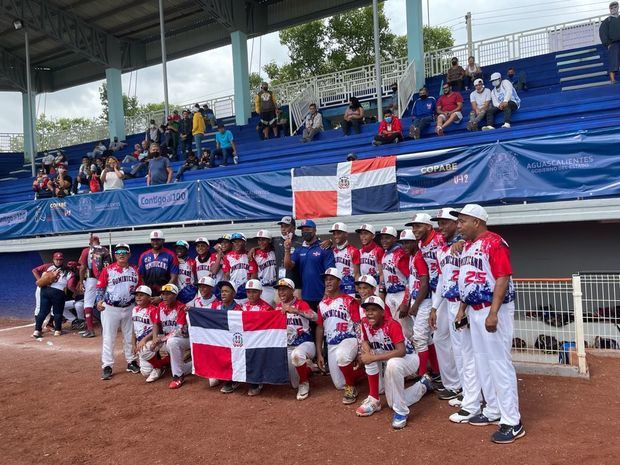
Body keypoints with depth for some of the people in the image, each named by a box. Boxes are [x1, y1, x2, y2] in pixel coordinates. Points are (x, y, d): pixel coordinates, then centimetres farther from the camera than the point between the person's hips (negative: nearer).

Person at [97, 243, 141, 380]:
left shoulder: (134, 270, 6)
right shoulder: (108, 270, -4)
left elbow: (139, 288, 11)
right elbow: (100, 287, -5)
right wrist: (99, 301, -20)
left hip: (129, 308, 3)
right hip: (110, 308, -3)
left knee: (129, 337, 13)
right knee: (108, 338, 0)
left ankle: (131, 362, 25)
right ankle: (107, 366, 6)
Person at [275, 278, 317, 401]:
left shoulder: (301, 304, -10)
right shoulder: (278, 307, 7)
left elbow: (314, 317, -30)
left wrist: (293, 310, -37)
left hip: (305, 343, -5)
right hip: (287, 347, 6)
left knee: (297, 354, -41)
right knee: (295, 384, -3)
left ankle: (304, 383, -14)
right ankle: (306, 370, 32)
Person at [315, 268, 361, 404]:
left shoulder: (349, 301, -5)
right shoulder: (322, 304, 10)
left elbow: (358, 326, -8)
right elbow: (319, 328, 14)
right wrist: (319, 353, 10)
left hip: (349, 340, -5)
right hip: (331, 345, 5)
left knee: (342, 356, -39)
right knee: (339, 384, 3)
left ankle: (351, 388, -14)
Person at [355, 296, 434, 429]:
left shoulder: (392, 325, -31)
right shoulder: (365, 323, -12)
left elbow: (401, 351, -39)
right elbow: (366, 341, 4)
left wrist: (373, 357, -40)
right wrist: (366, 349, -21)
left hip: (409, 358, -7)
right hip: (388, 360, 7)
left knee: (393, 364, -39)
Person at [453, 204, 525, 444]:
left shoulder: (494, 242, -14)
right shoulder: (467, 245, 14)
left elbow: (503, 279, -21)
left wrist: (493, 313, -25)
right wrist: (462, 309, 16)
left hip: (494, 310, -9)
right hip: (474, 311, 9)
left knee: (500, 363, -6)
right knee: (482, 362, 15)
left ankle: (512, 422, 2)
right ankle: (493, 411, 28)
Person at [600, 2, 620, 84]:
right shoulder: (607, 20, 13)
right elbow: (602, 32, 3)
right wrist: (607, 43, -8)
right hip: (613, 43, -3)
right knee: (613, 61, -12)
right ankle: (613, 80, -17)